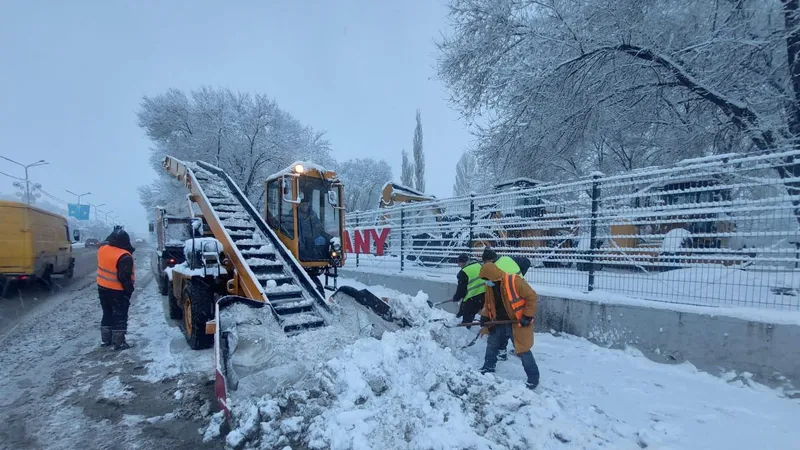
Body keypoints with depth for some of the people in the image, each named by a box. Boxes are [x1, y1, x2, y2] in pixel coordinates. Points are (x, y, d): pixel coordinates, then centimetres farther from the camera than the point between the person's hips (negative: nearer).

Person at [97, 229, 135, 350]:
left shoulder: (102, 248, -4)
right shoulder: (124, 257, -26)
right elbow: (124, 277, -25)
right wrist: (130, 289, -14)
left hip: (102, 288, 8)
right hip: (118, 291, -8)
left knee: (107, 314, 21)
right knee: (120, 317, 4)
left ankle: (106, 339, 30)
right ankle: (119, 343, 9)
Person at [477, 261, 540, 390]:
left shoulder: (515, 281, -25)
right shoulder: (489, 286, -2)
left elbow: (531, 296, -19)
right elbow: (488, 303, 14)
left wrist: (527, 316, -19)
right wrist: (485, 317, 5)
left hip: (518, 323, -7)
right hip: (500, 323, 7)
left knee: (523, 351, -2)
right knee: (492, 345, 17)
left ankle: (533, 378, 14)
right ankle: (488, 368, 37)